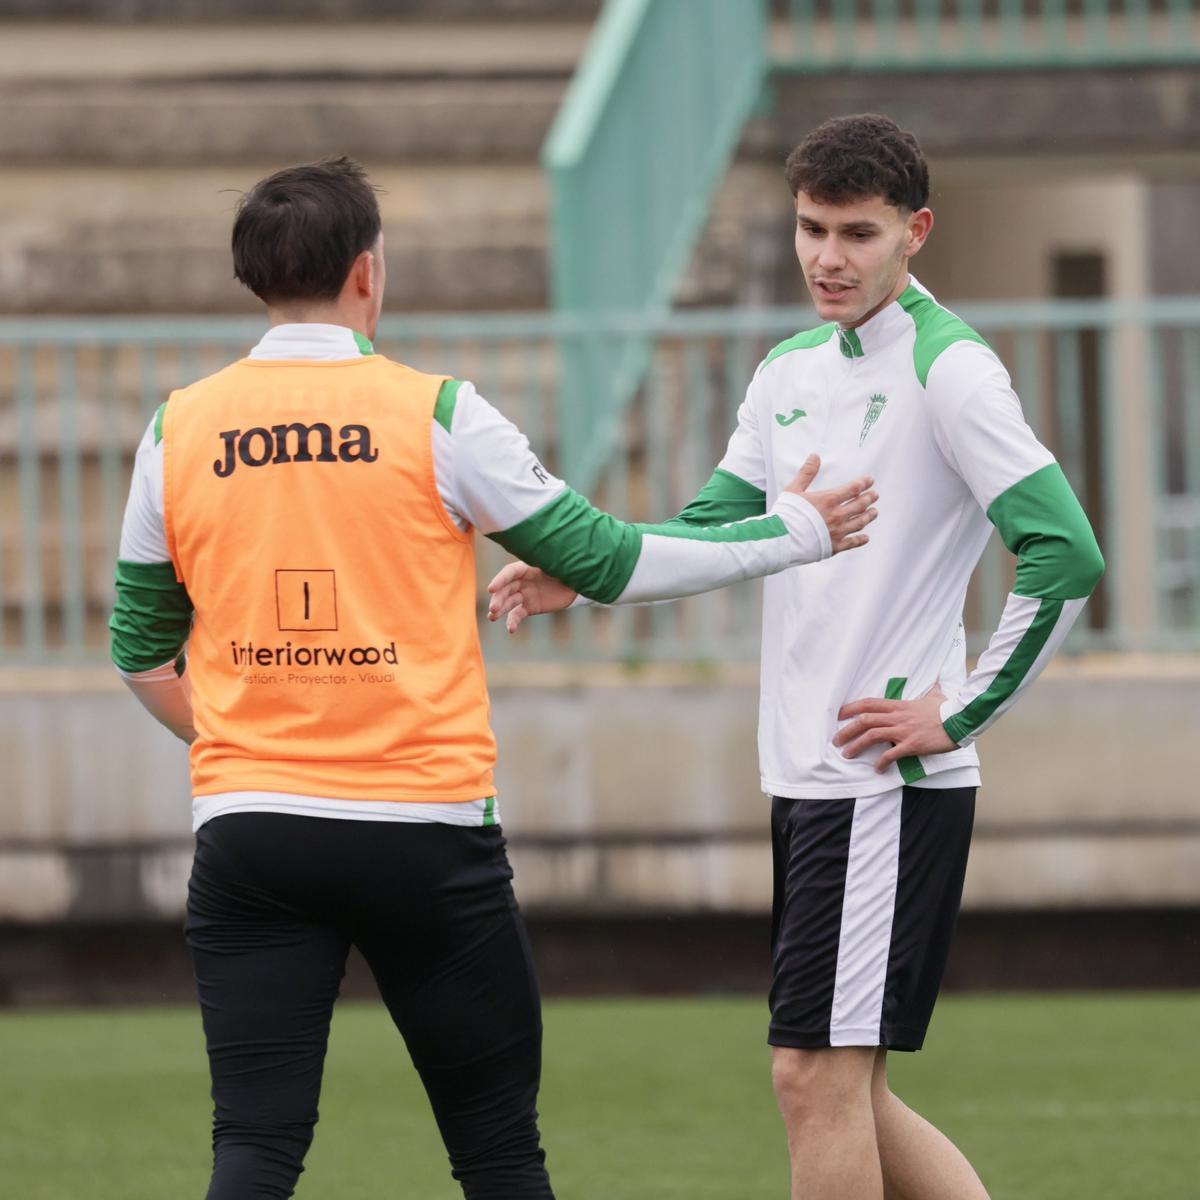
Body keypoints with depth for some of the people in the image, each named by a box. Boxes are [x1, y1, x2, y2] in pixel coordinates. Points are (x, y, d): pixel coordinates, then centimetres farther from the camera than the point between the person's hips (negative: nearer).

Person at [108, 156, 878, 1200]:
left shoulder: (179, 430, 4)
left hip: (246, 832, 2)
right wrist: (790, 533, 14)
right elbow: (605, 563, 2)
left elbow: (141, 650, 14)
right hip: (424, 832, -2)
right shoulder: (436, 416, -4)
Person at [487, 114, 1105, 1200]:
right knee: (842, 1090, 10)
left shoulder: (947, 370, -12)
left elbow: (1066, 556, -18)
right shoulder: (790, 372, 13)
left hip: (892, 782, -9)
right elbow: (717, 528, 17)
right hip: (805, 778, 9)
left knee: (817, 1073, -9)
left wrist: (961, 713, -16)